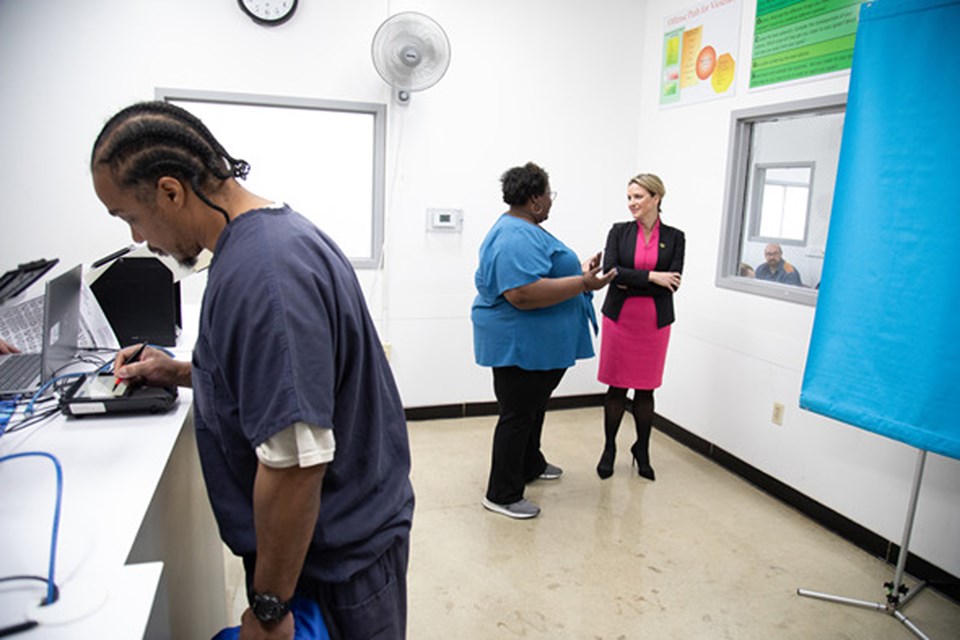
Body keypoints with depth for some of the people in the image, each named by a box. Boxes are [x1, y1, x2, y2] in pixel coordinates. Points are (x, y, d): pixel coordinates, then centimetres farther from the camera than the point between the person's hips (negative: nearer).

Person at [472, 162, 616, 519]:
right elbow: (523, 293, -34)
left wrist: (579, 270, 22)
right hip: (519, 343, -11)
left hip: (536, 344, 11)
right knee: (518, 415, -1)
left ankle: (530, 466, 43)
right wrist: (582, 283, -29)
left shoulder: (524, 229, 13)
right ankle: (502, 495, 12)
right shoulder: (516, 238, -24)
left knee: (534, 407, 24)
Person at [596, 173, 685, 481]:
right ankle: (609, 449, 22)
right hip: (619, 319, 0)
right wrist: (650, 277, -17)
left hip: (654, 323, 0)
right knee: (617, 386, 7)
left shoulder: (674, 237, 1)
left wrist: (630, 282, -13)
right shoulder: (619, 231, 2)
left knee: (645, 389, 9)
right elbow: (610, 271, -12)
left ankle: (642, 451, 27)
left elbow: (672, 283, -9)